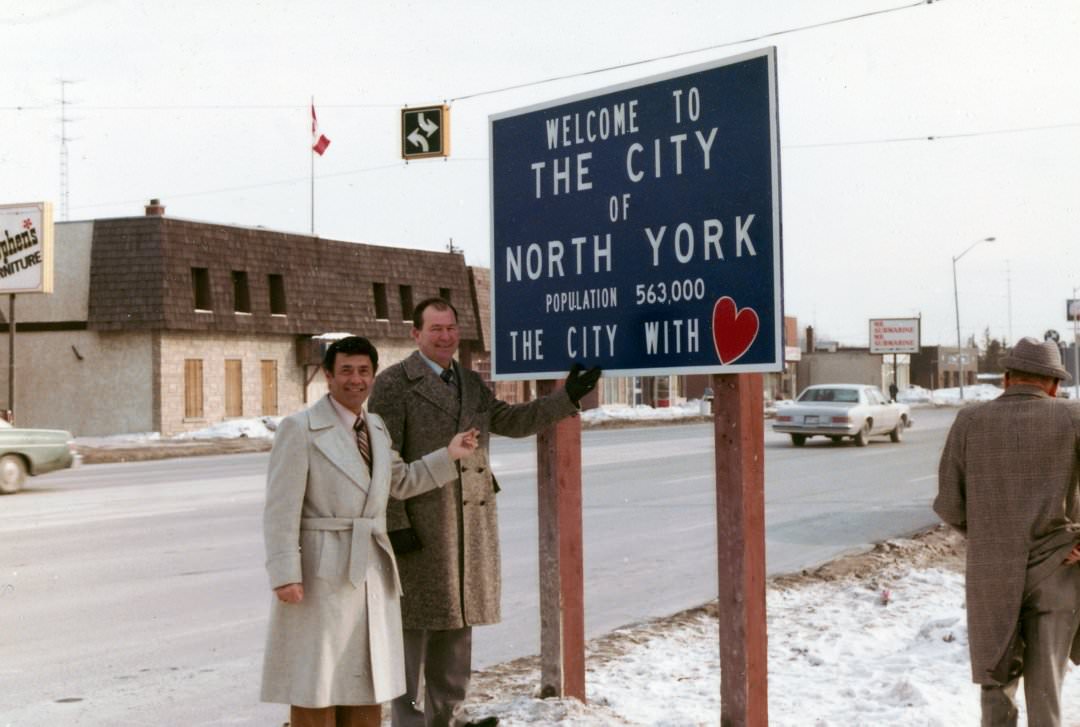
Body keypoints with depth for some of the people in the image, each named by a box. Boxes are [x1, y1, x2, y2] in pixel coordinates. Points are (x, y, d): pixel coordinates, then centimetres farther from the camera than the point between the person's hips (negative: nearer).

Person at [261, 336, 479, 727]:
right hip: (321, 574, -7)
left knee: (365, 681, 12)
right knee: (315, 683, -1)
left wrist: (449, 455, 16)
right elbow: (281, 509, -13)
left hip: (372, 573, 7)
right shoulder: (299, 428, -9)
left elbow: (400, 482, 26)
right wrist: (285, 575, -19)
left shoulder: (375, 427, 12)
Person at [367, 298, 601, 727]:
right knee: (415, 622, -1)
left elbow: (509, 421, 19)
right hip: (420, 525, -7)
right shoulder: (394, 384, -6)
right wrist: (394, 525, -15)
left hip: (470, 524, 7)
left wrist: (566, 398, 9)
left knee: (458, 619, 12)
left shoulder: (471, 382, 16)